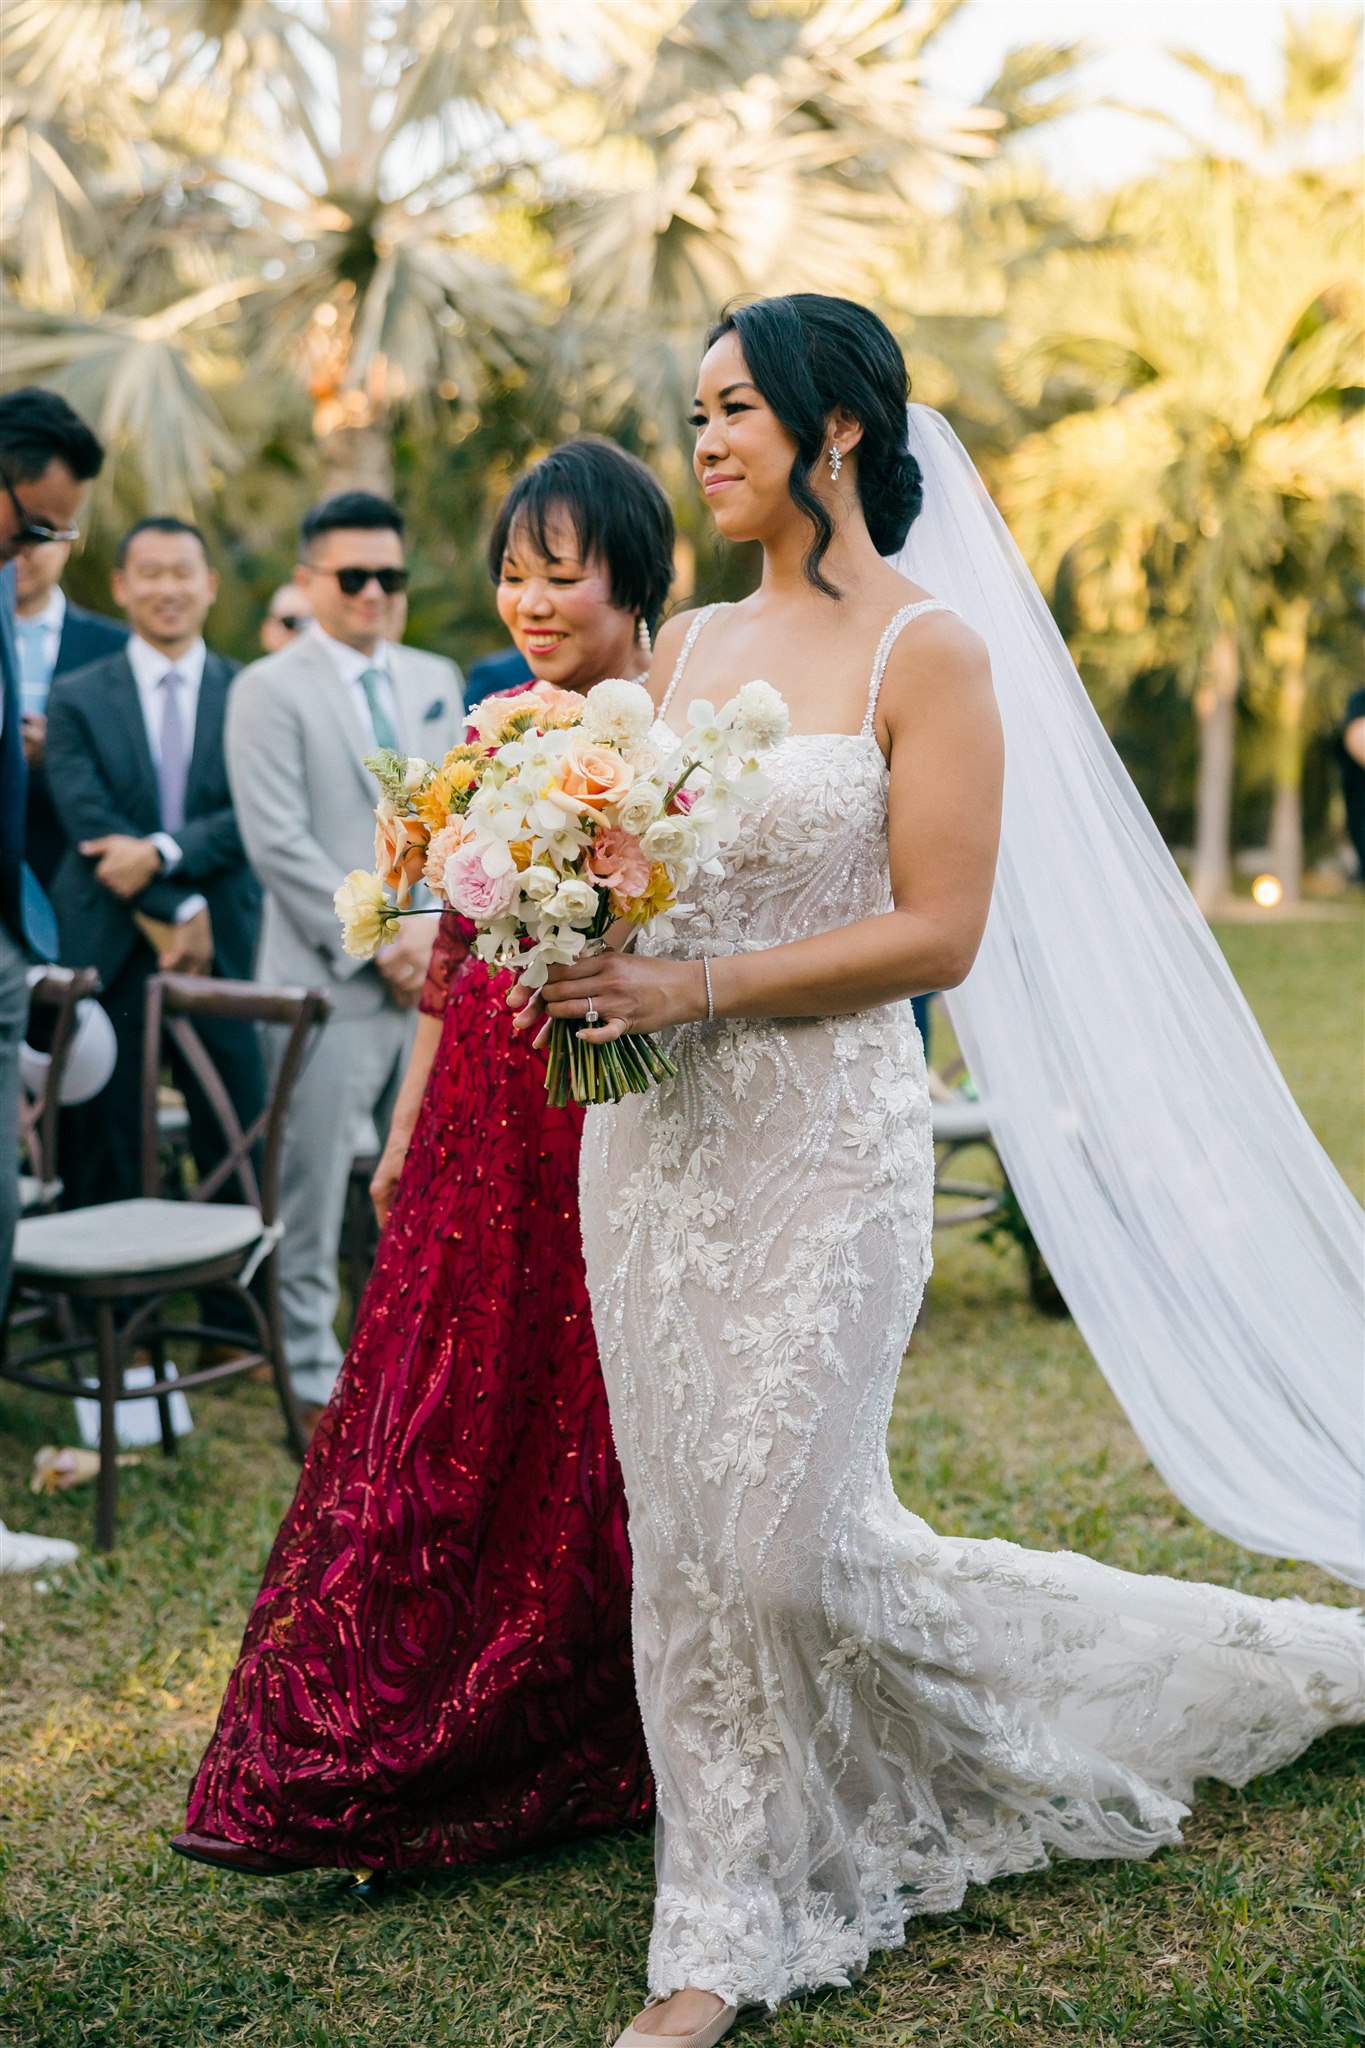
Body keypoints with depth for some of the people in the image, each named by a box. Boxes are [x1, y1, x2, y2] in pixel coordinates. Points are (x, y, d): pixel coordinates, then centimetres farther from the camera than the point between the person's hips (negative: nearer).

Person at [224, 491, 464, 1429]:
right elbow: (280, 843, -10)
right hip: (330, 978, -5)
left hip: (435, 969, 5)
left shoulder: (437, 680, 16)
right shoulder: (270, 689, -1)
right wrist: (379, 940, -13)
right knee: (314, 1187, 0)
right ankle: (314, 1375, 10)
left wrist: (433, 925, -4)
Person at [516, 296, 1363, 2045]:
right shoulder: (686, 645, 12)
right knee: (684, 1530, 11)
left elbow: (938, 931, -13)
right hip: (653, 1130, 6)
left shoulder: (927, 653, -7)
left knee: (793, 1541, -6)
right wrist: (575, 967, -4)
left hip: (822, 1129, -6)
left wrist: (694, 987, -19)